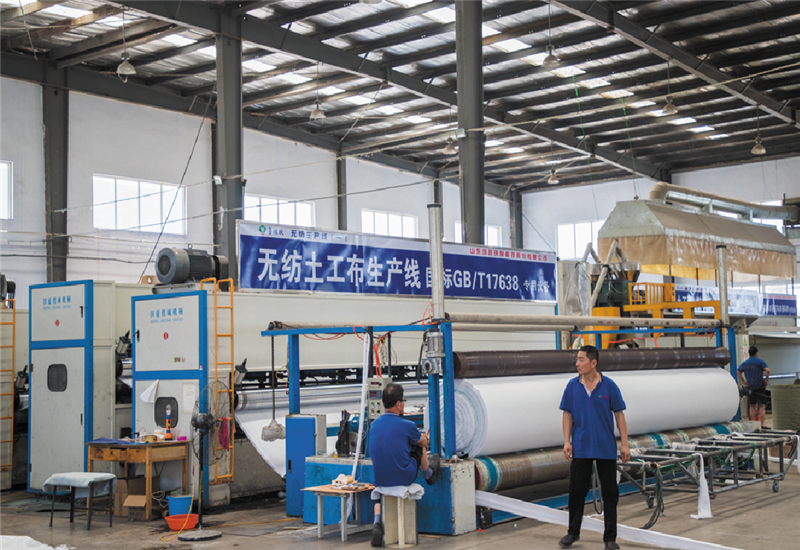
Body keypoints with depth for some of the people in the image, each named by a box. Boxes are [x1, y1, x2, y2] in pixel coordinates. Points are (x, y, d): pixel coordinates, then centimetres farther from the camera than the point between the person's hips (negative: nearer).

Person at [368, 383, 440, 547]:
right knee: (419, 446, 18)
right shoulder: (407, 426, -17)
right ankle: (429, 474, 46)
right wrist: (424, 439, 32)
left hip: (380, 478, 3)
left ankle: (377, 524, 8)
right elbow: (423, 442, 5)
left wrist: (419, 437, 33)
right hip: (405, 477, -3)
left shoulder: (374, 424, -1)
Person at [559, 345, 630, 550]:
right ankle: (573, 532, 24)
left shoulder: (609, 386, -5)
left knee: (610, 493, 4)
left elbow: (619, 415, -2)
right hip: (580, 448, 1)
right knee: (577, 491, 7)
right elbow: (567, 415, 4)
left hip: (606, 448, -1)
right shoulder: (572, 386, 0)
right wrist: (566, 442, -5)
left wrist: (625, 444, -5)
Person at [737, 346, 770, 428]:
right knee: (762, 406, -1)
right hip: (760, 387, -4)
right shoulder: (760, 362, -5)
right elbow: (767, 370, -19)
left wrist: (743, 381, 13)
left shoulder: (745, 363, 10)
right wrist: (766, 379, -6)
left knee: (752, 407, 10)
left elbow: (738, 371, 8)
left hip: (750, 387, 4)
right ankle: (763, 424, -6)